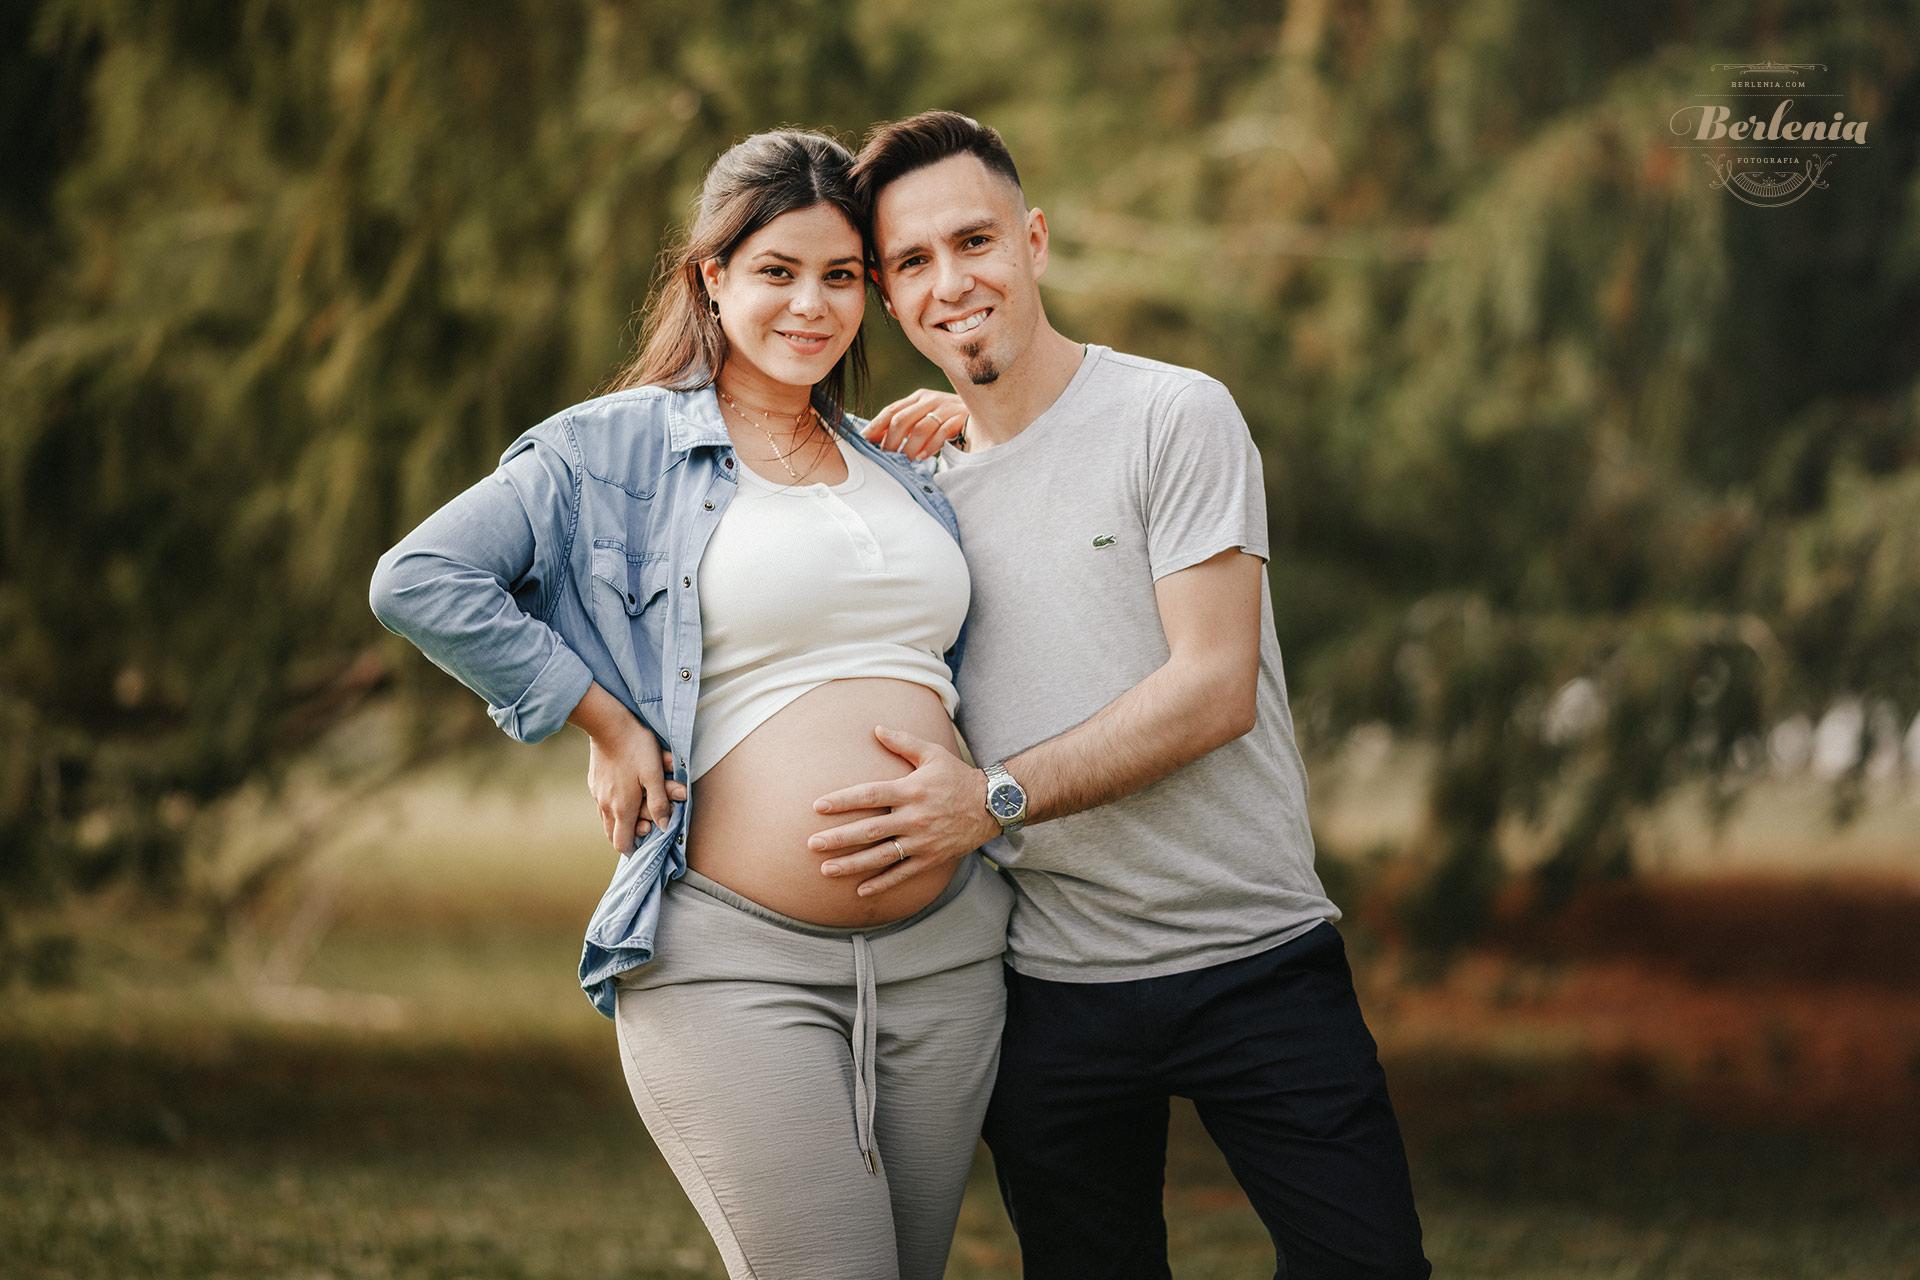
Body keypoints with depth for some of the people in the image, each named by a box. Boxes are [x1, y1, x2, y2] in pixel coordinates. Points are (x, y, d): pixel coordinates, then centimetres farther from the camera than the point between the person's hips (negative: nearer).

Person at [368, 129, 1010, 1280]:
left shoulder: (904, 473, 19)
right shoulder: (621, 449, 2)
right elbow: (419, 580, -7)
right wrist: (606, 725, -6)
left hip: (944, 959, 6)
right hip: (737, 961, -6)